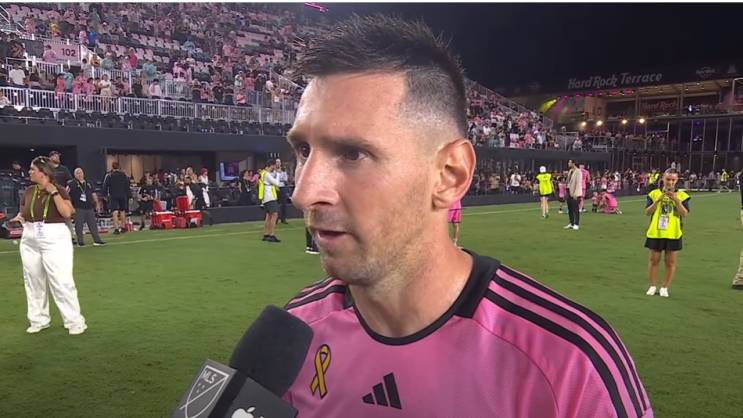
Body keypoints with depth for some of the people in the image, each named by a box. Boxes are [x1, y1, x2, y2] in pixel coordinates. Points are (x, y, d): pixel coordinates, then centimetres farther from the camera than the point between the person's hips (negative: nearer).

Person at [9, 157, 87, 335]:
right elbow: (22, 213, 18)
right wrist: (19, 218, -4)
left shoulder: (59, 190, -8)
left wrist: (54, 192, -22)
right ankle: (38, 320, 28)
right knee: (33, 281, 13)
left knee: (61, 281, -7)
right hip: (30, 240, 6)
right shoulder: (28, 192, 6)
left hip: (54, 239, -6)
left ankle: (75, 322, 1)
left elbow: (67, 213, -21)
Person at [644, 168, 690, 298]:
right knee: (654, 260, 7)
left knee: (670, 262, 5)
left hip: (673, 234, 0)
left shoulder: (682, 195, 1)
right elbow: (647, 212, -1)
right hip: (655, 233, 1)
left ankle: (664, 287, 16)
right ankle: (652, 286, 18)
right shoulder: (654, 193, 3)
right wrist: (657, 200, -14)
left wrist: (676, 200, -19)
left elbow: (684, 214, -9)